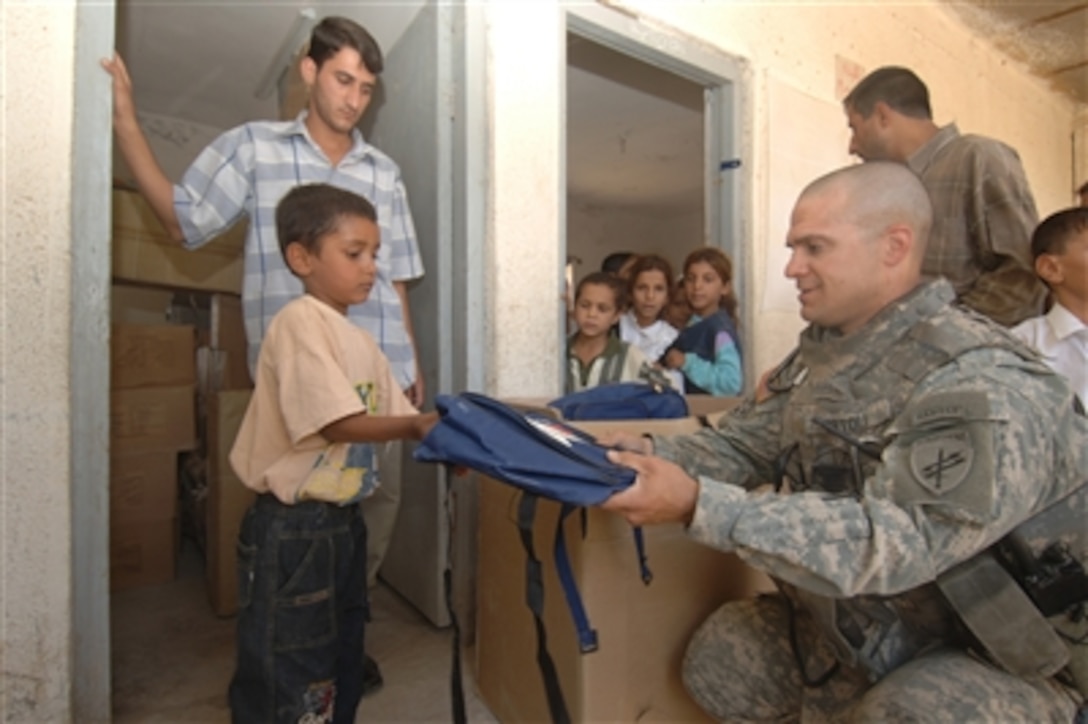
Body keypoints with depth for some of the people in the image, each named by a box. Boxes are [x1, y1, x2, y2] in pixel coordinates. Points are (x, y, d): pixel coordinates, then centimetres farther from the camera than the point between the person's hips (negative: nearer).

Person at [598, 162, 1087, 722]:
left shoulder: (982, 387, -27)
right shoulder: (822, 352, 0)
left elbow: (890, 544, -35)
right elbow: (742, 444, 1)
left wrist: (696, 504, -41)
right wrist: (654, 455, -18)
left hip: (990, 651, -6)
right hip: (857, 628, 7)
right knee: (718, 661, -3)